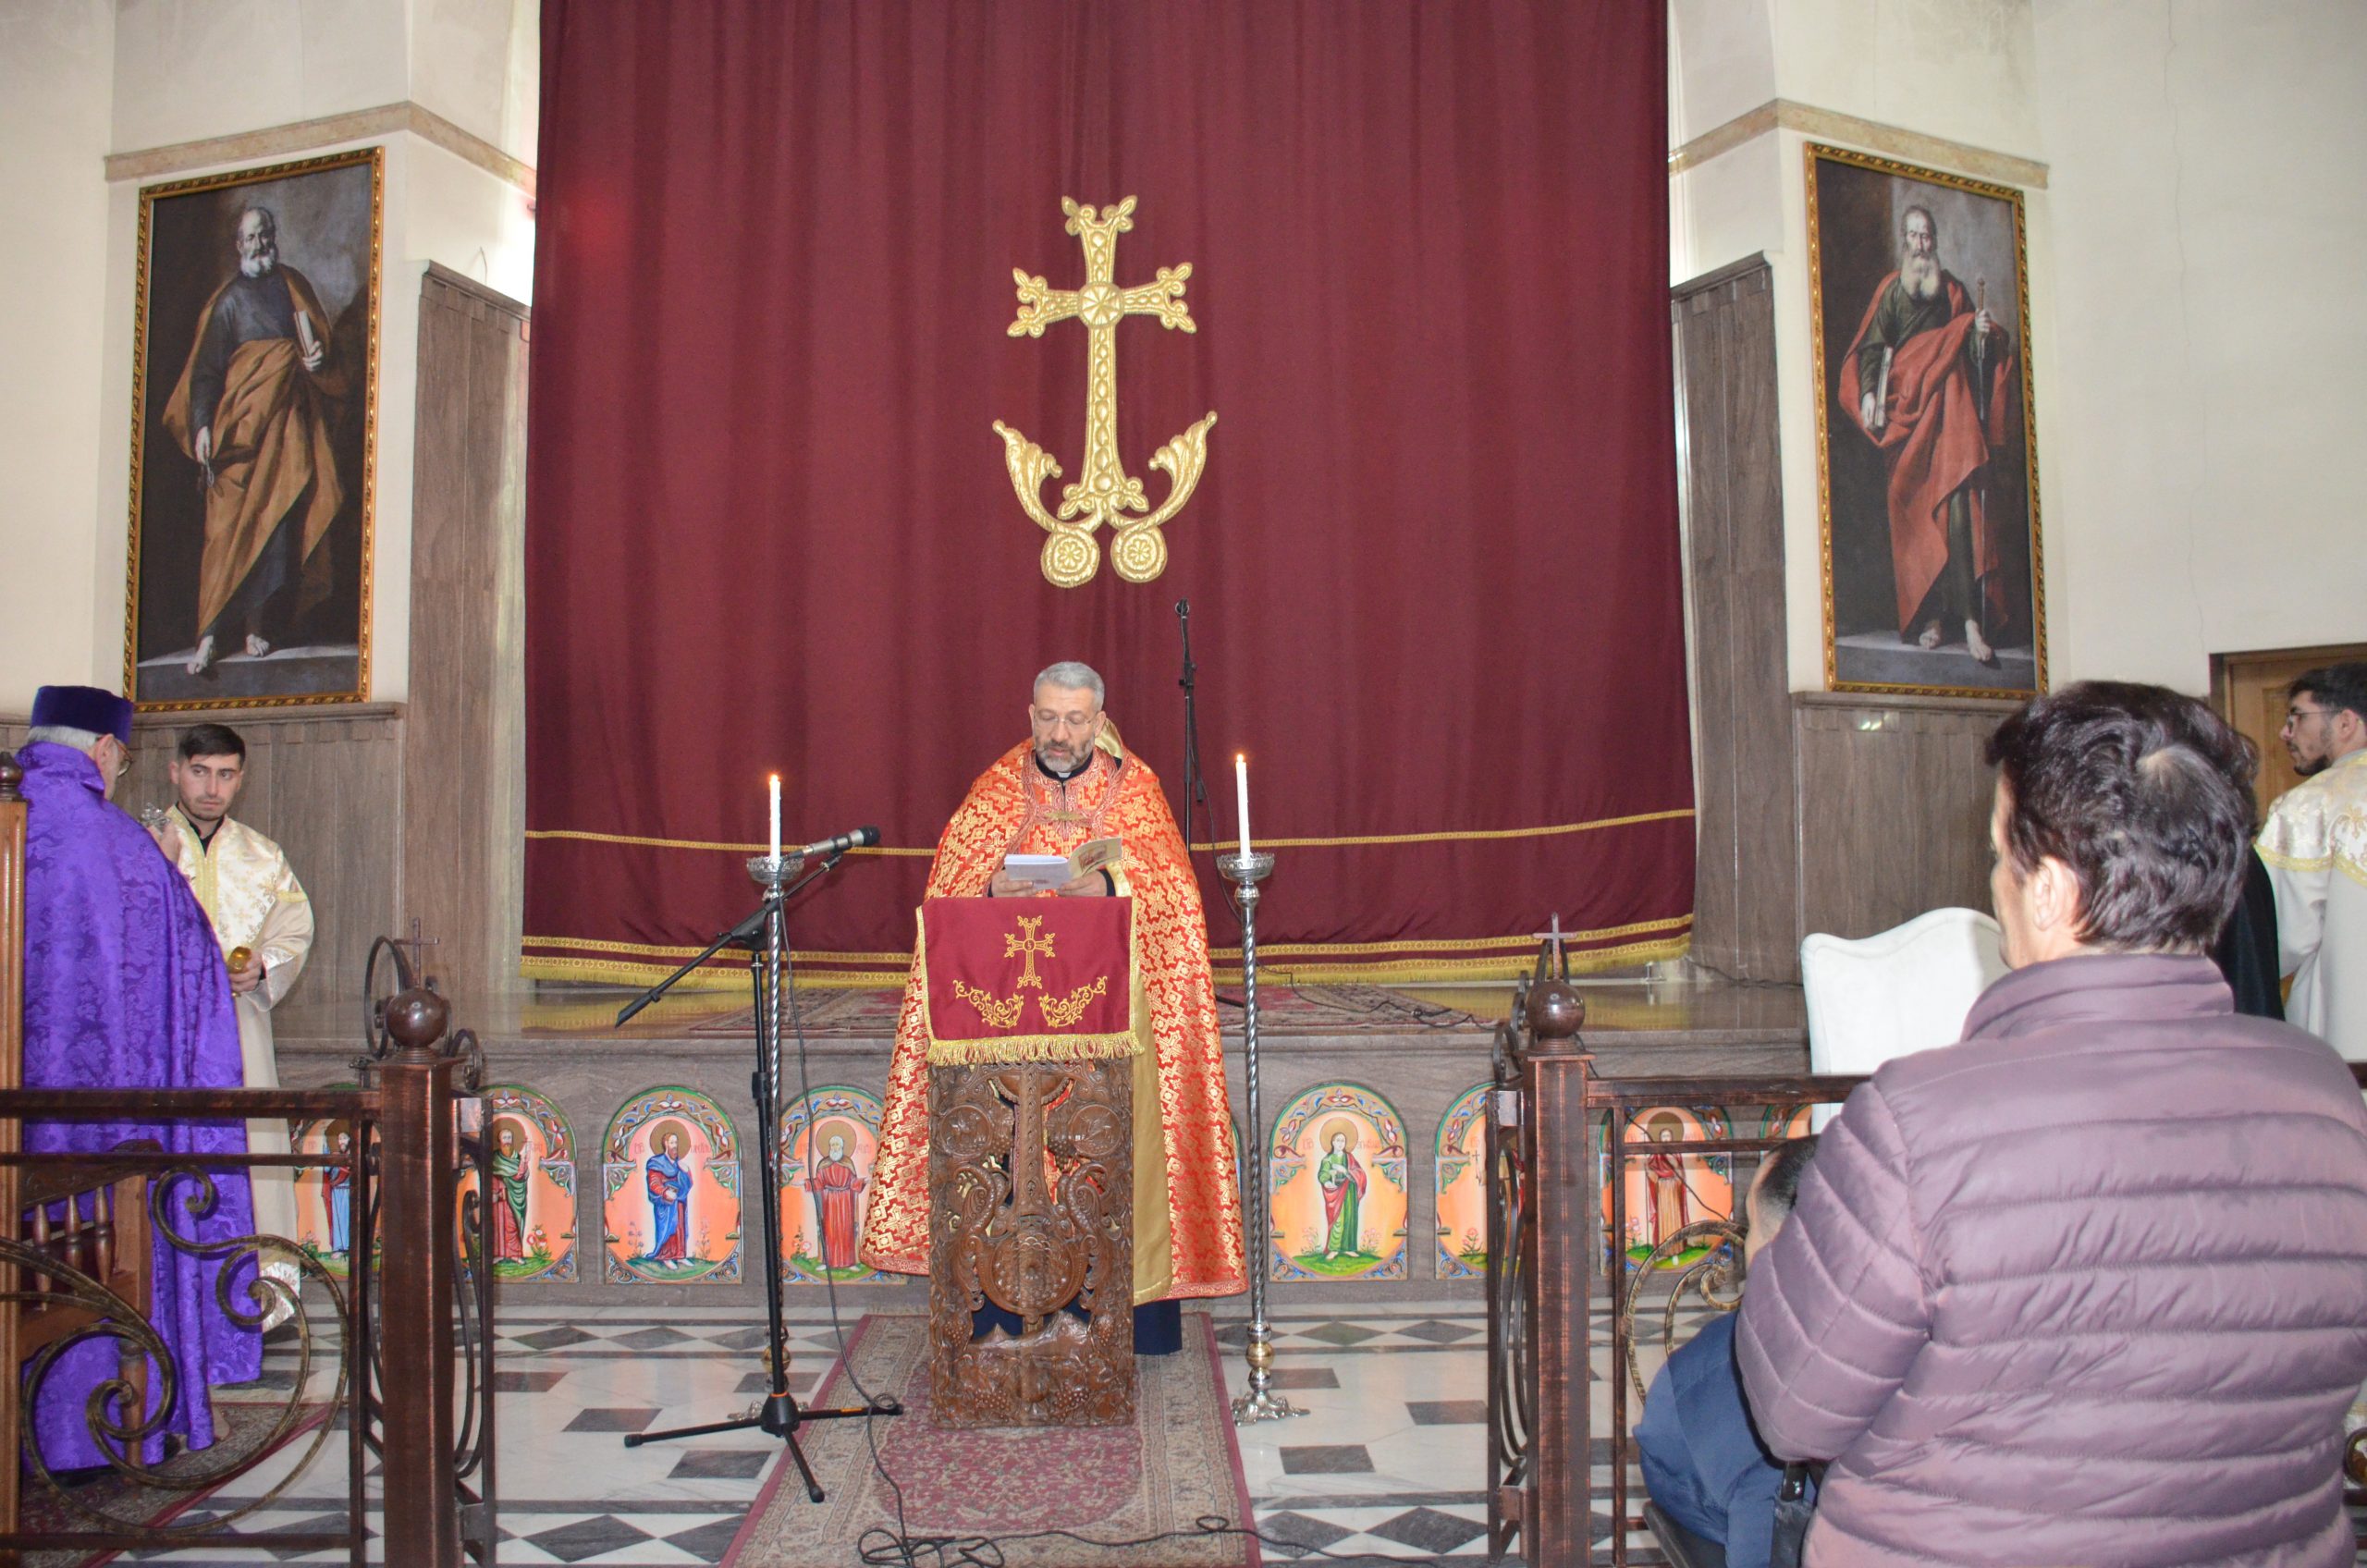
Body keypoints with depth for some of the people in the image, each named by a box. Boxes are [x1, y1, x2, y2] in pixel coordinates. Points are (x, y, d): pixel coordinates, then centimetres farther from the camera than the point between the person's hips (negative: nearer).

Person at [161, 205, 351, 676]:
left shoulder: (295, 286, 16)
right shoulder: (228, 300, 6)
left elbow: (323, 343, 20)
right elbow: (205, 369, 2)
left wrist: (319, 360, -4)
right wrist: (203, 426, -10)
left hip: (290, 421, 3)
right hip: (240, 421, -3)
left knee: (279, 525, -2)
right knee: (228, 526, -9)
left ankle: (256, 627, 3)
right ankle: (211, 636, -11)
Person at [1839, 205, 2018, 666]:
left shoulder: (1952, 290, 15)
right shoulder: (1890, 290, 12)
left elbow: (1970, 348, 14)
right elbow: (1873, 347, 4)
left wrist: (1982, 332, -8)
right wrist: (1870, 392, -12)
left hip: (1948, 405, 0)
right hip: (1905, 406, 0)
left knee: (1957, 506, -14)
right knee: (1915, 515, -2)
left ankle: (1970, 619, -21)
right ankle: (1932, 618, 1)